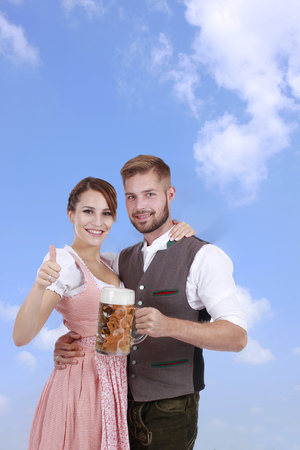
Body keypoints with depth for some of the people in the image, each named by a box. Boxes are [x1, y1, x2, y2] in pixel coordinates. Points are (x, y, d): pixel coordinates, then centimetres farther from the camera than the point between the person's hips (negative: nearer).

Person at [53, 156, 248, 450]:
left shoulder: (203, 257, -13)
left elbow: (237, 336, -21)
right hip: (124, 404, 5)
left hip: (171, 412, -5)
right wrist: (67, 344, -6)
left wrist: (169, 325, -35)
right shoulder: (122, 261, 7)